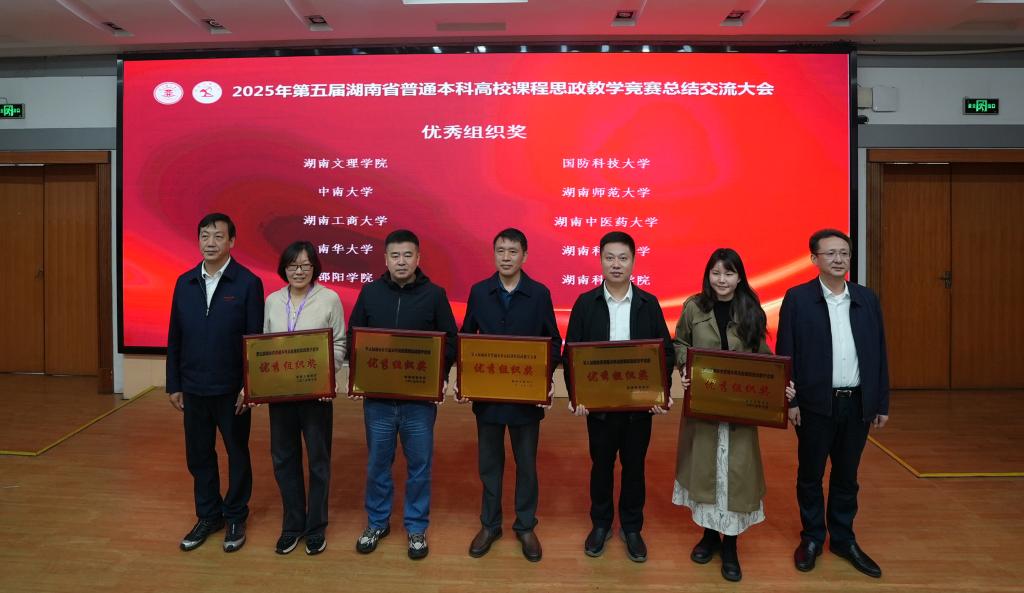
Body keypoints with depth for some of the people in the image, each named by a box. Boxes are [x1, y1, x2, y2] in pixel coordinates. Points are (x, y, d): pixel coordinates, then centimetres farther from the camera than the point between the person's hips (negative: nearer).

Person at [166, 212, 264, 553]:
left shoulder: (248, 283, -9)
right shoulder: (185, 283, 5)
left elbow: (256, 340, -9)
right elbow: (174, 338, 8)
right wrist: (173, 384, 6)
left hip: (232, 390, -4)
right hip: (194, 389, 4)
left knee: (238, 455, 10)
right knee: (198, 455, 14)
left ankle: (236, 518, 27)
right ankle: (208, 516, 32)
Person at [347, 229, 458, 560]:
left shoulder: (434, 294, -2)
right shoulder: (370, 292, 3)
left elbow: (450, 341, 0)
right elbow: (352, 337, 8)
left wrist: (439, 375, -14)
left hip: (420, 397, -1)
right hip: (377, 396, 2)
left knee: (419, 465, 10)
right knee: (377, 464, 14)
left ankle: (416, 527, 27)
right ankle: (377, 523, 33)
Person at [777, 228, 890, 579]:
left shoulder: (867, 299, 6)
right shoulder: (797, 298, -6)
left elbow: (879, 353, 8)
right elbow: (786, 353, -6)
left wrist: (882, 403, 6)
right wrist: (789, 400, -10)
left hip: (858, 403, 3)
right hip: (815, 403, -3)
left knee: (847, 476, 15)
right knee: (810, 475, 10)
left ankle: (843, 539, 31)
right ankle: (812, 538, 27)